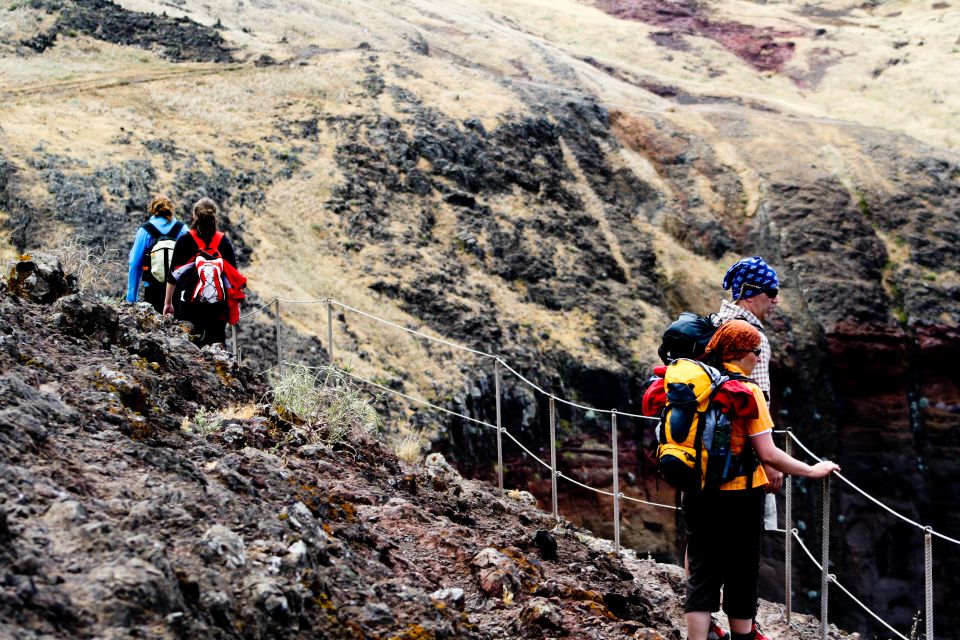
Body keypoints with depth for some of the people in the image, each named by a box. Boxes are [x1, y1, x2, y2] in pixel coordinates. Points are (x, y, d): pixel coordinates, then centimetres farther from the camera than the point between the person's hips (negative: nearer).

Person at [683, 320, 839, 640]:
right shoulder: (747, 390, -14)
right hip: (739, 495, -5)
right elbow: (767, 454, -17)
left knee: (702, 576, 8)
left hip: (697, 494, 5)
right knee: (741, 577, 11)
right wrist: (812, 471, -6)